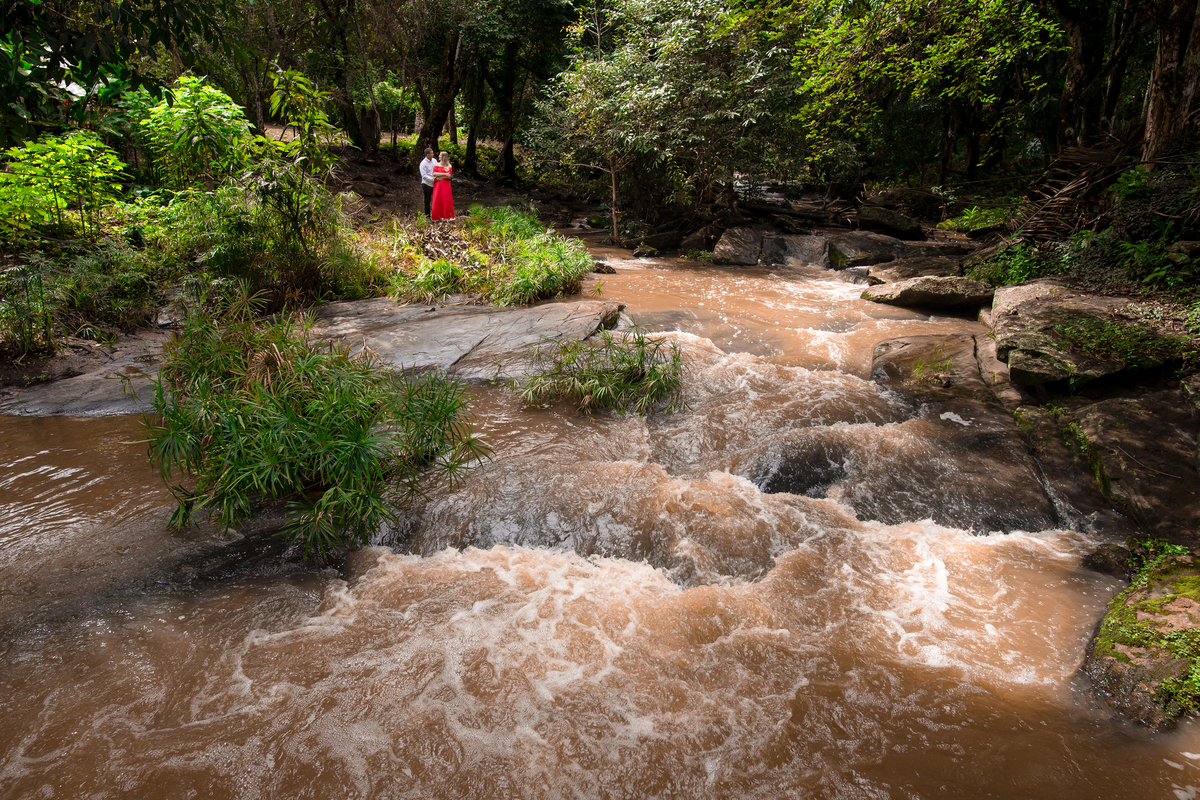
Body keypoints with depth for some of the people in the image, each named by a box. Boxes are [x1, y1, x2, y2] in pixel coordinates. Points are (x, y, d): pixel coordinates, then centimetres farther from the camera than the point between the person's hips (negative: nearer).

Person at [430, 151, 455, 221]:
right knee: (437, 200, -1)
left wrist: (439, 176, -9)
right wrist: (444, 174, -11)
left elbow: (449, 176, -6)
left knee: (446, 199, -2)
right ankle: (437, 216, 5)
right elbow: (434, 173, -4)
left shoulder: (448, 166, 4)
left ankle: (446, 216, 6)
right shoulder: (437, 164, 9)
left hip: (445, 185, -1)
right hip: (438, 185, 1)